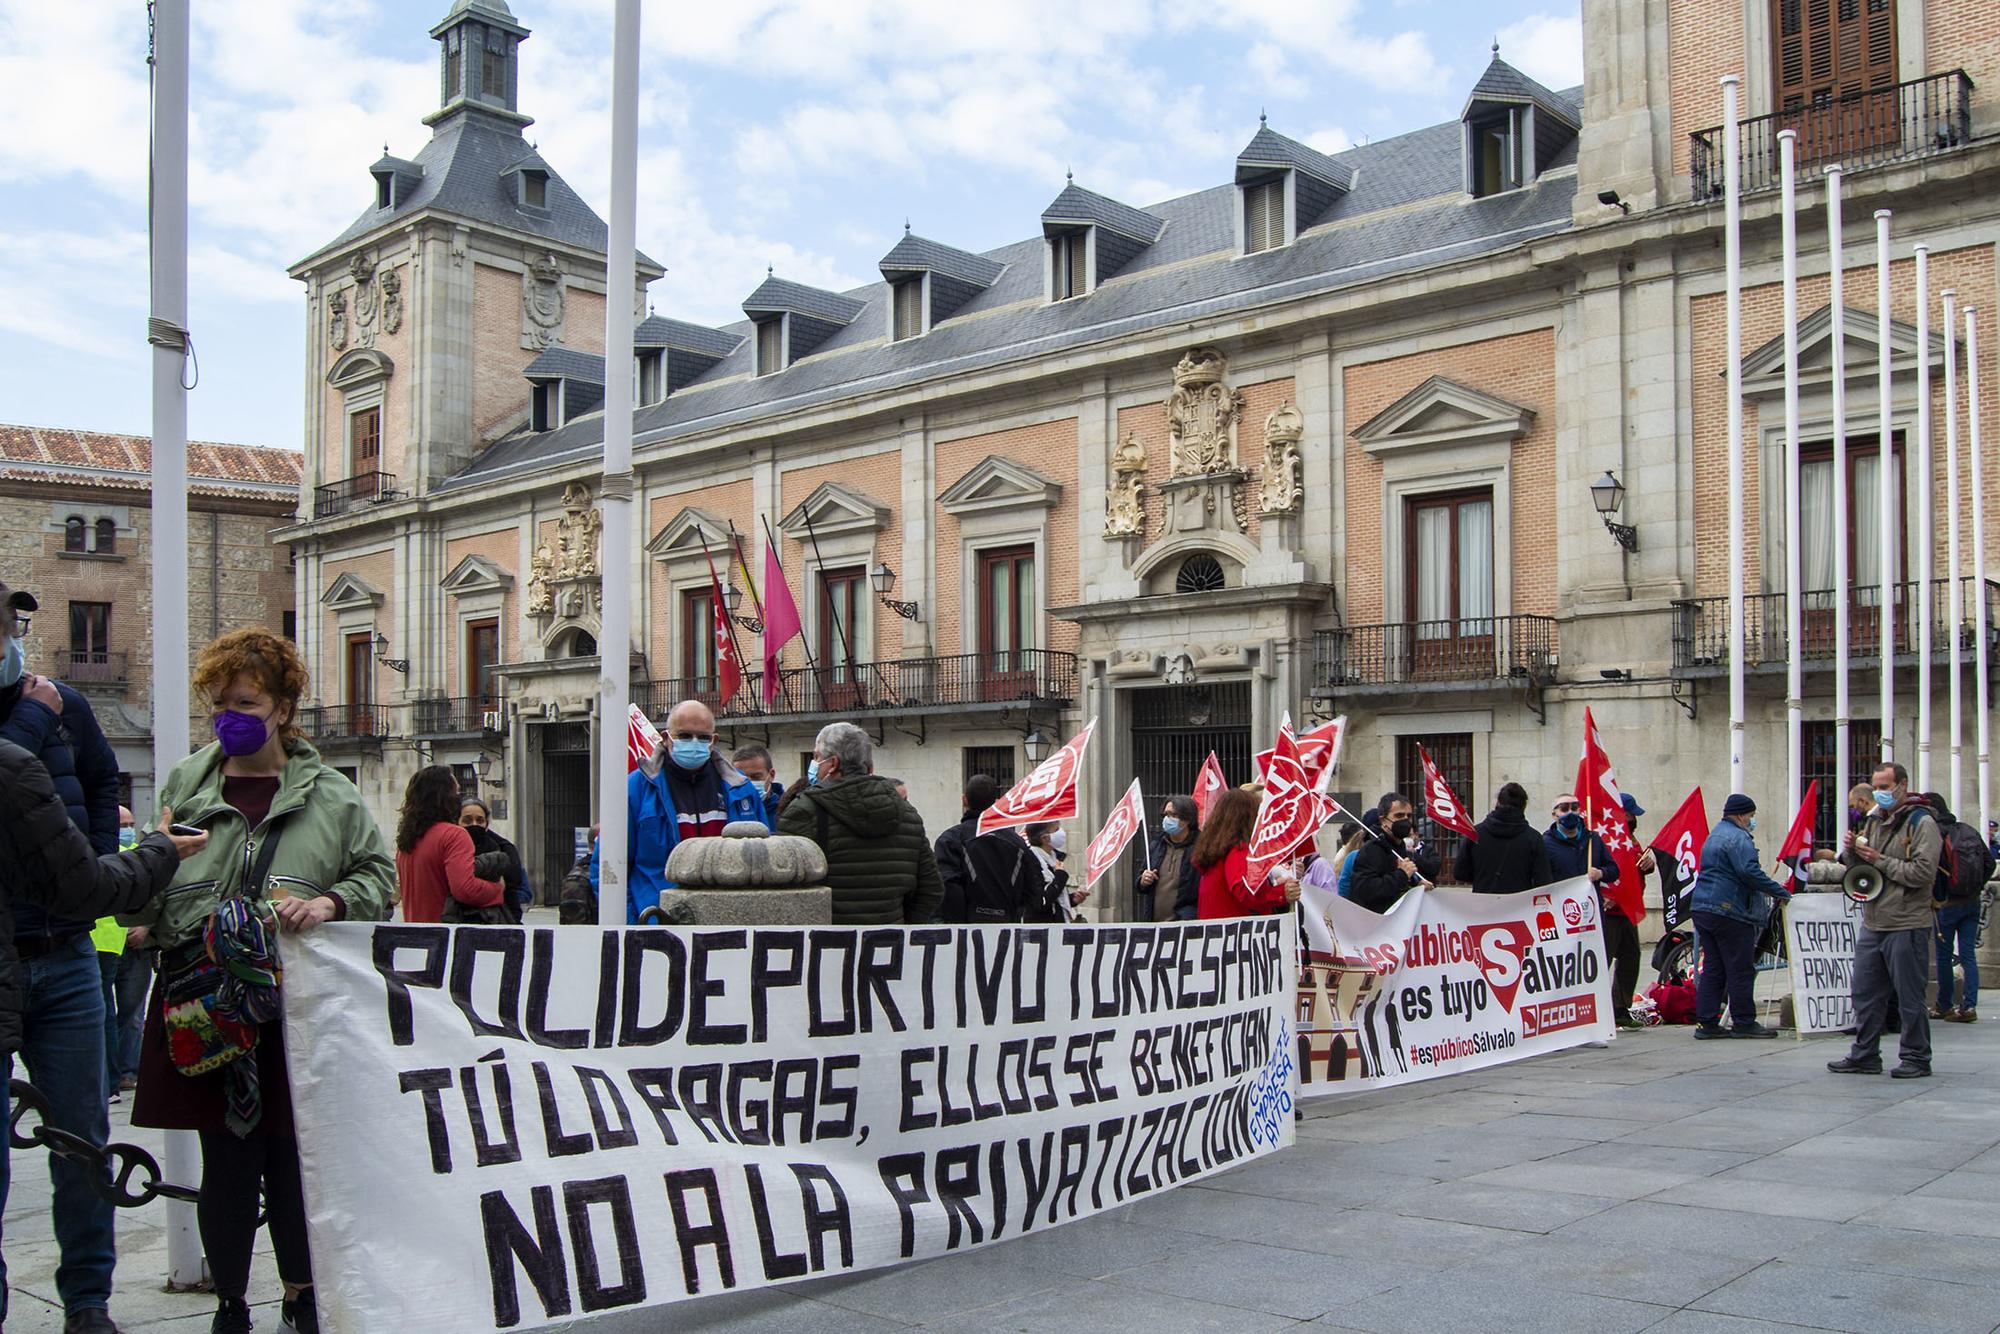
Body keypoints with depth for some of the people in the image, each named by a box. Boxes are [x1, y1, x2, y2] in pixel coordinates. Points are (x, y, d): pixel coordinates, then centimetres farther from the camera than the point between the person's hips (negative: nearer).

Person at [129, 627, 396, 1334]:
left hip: (295, 1010, -1)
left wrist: (331, 903, -13)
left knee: (292, 1160, 7)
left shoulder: (330, 795, 4)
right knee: (226, 1162, 5)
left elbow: (379, 874, 5)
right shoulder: (184, 785, 9)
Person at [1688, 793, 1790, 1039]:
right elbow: (1750, 872, -22)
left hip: (1703, 908, 10)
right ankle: (1744, 1023, 2)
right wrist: (1781, 893, -17)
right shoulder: (1738, 838, -11)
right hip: (1729, 911, -10)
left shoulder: (1715, 835, 22)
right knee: (1740, 970, -2)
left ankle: (1706, 1022, 8)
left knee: (1712, 969, 10)